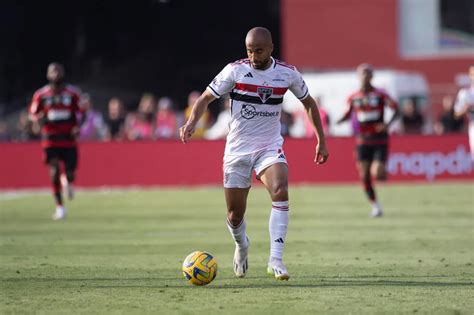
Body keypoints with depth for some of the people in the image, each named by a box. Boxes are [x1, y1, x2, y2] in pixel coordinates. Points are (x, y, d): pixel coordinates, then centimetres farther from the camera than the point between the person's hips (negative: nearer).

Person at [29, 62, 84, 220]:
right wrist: (41, 119, -14)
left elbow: (80, 112, 9)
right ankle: (59, 206, 3)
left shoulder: (73, 93, 1)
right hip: (51, 138, -1)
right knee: (54, 171, -10)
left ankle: (67, 180, 37)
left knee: (70, 174, -4)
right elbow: (33, 113, 8)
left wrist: (77, 127, -8)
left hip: (68, 138, 1)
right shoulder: (41, 95, -1)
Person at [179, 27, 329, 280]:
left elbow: (309, 103, 13)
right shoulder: (235, 70, -8)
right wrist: (191, 122, -24)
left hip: (270, 148, 0)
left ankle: (275, 260, -29)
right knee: (235, 216, 3)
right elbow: (206, 98, -5)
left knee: (280, 191, -29)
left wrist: (321, 141, 12)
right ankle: (241, 246, 39)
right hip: (237, 150, 0)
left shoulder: (288, 73, -3)